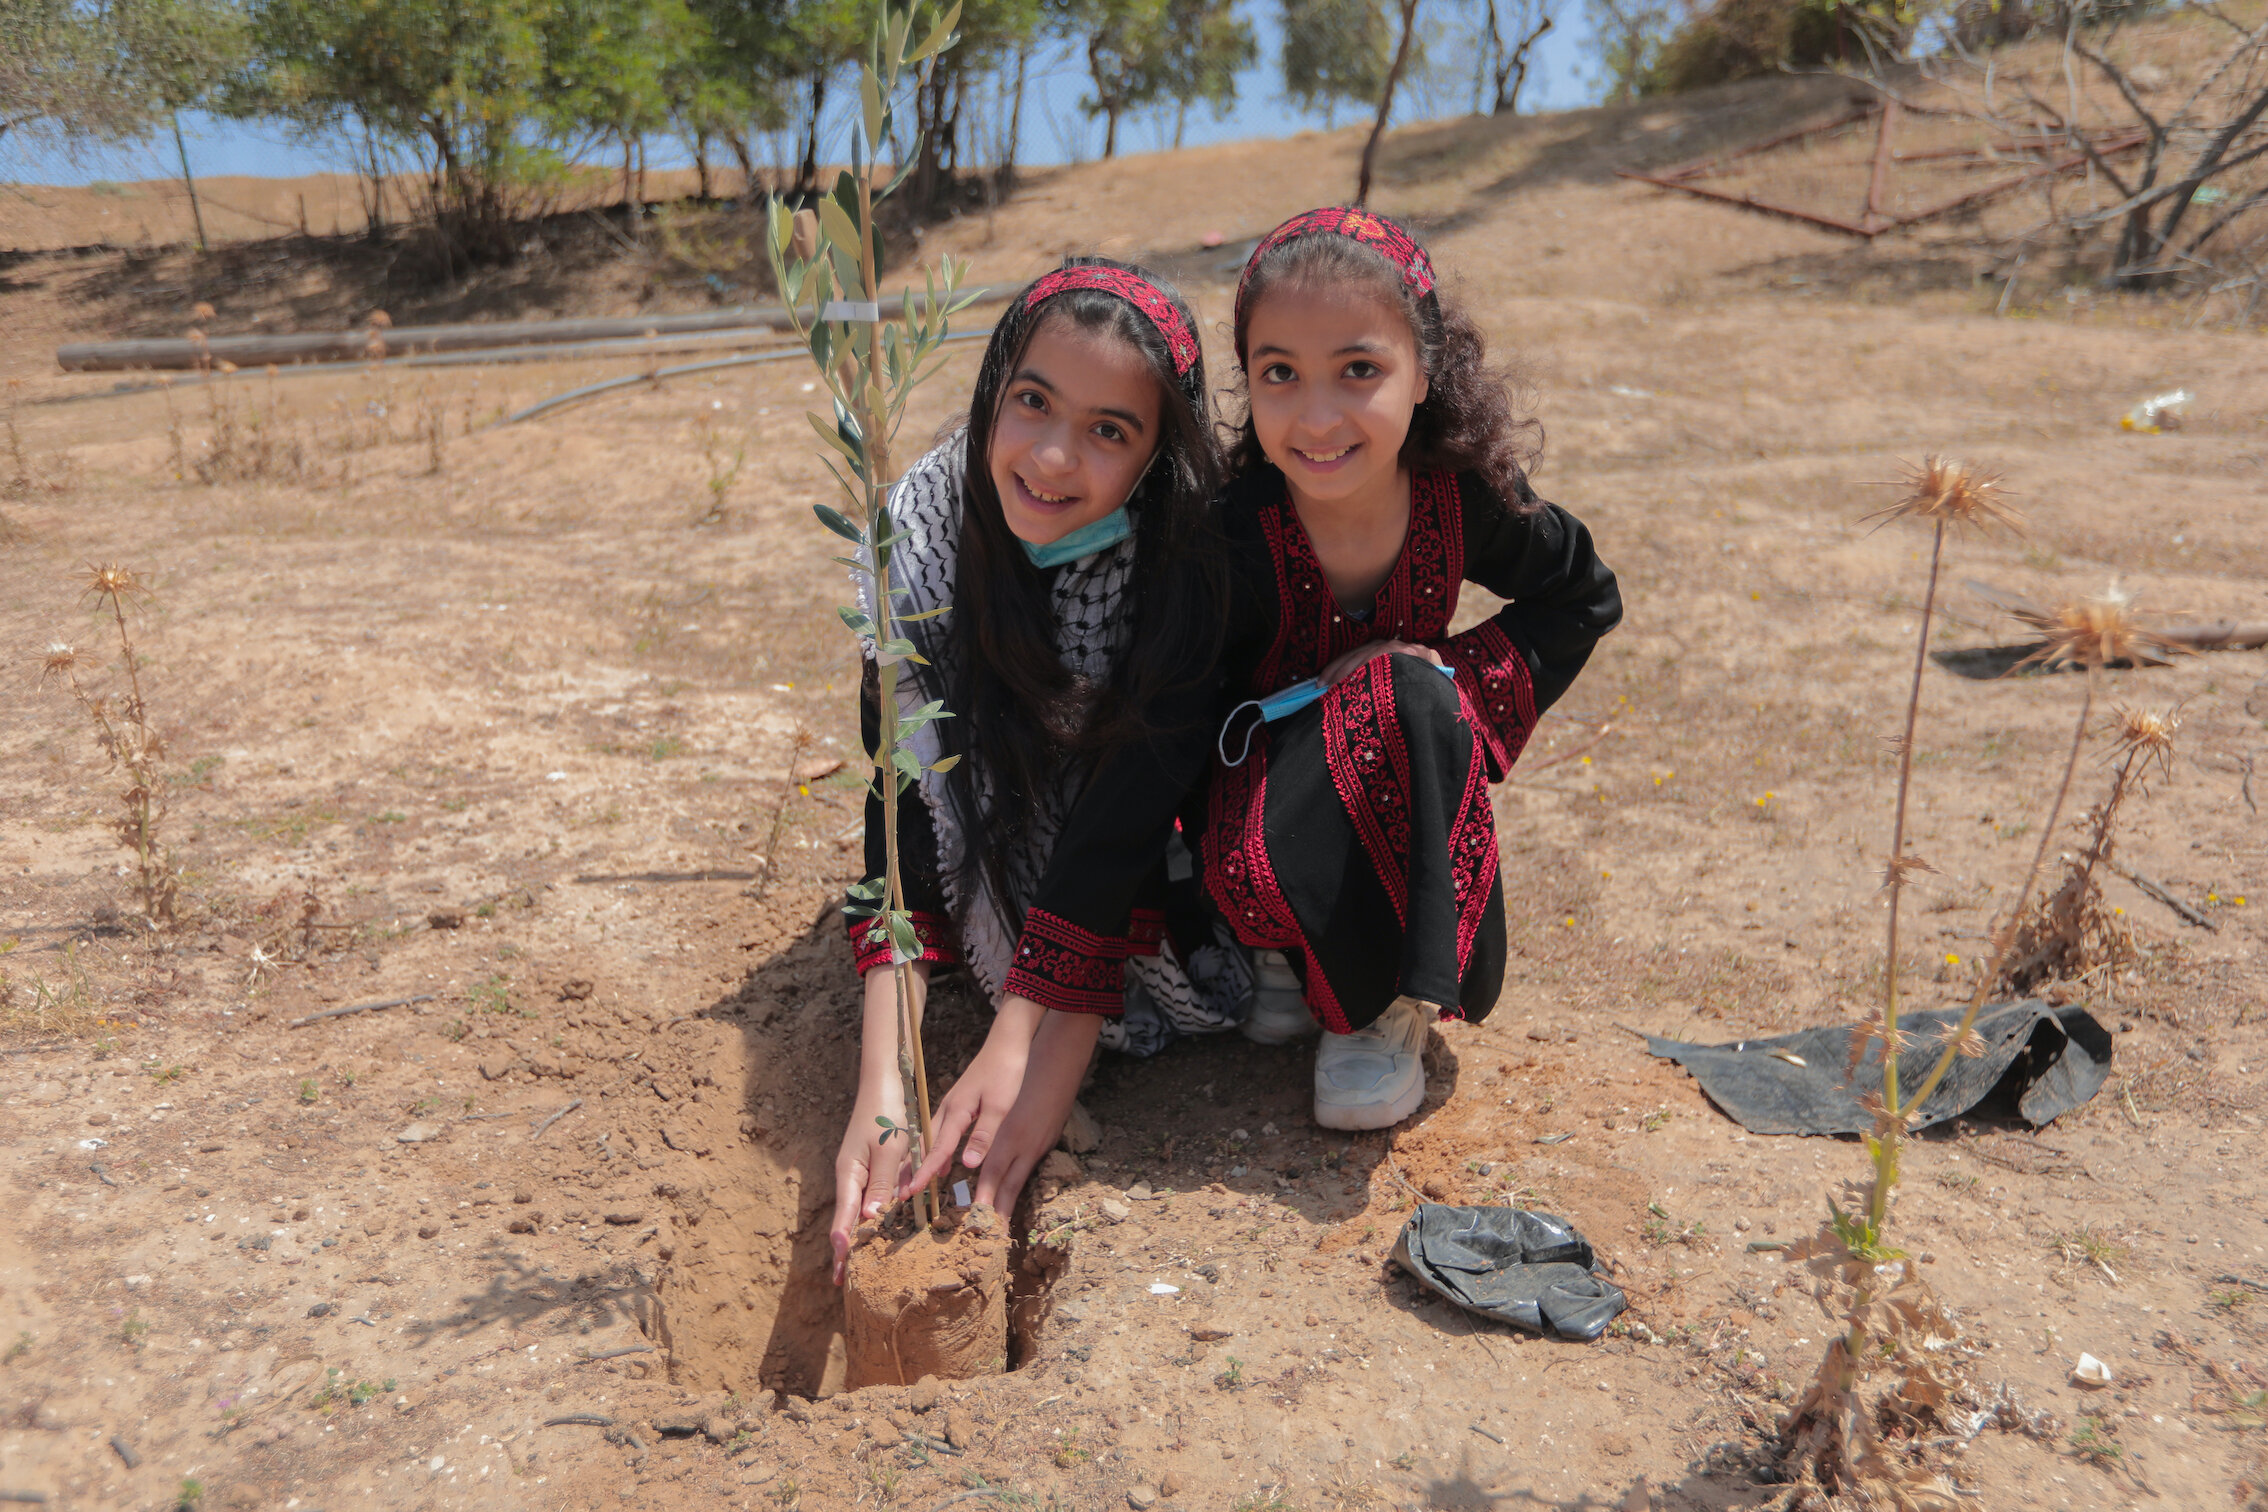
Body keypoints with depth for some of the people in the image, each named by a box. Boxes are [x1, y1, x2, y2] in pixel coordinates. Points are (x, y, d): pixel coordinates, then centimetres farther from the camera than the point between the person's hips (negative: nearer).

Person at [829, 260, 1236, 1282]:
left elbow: (1125, 804, -32)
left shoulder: (1191, 546, -32)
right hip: (1004, 829, 2)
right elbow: (901, 794, -28)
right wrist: (881, 1092, -35)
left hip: (1166, 831, -1)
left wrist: (1020, 1048, -37)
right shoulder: (925, 526, -26)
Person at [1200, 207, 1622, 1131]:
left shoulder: (1463, 496, -16)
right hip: (1269, 786, -3)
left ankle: (1402, 1002, -14)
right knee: (1254, 870, -38)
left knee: (1421, 701, -32)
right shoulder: (1233, 538, -27)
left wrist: (1462, 675, -14)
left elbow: (1584, 601, 3)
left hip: (1403, 802, 3)